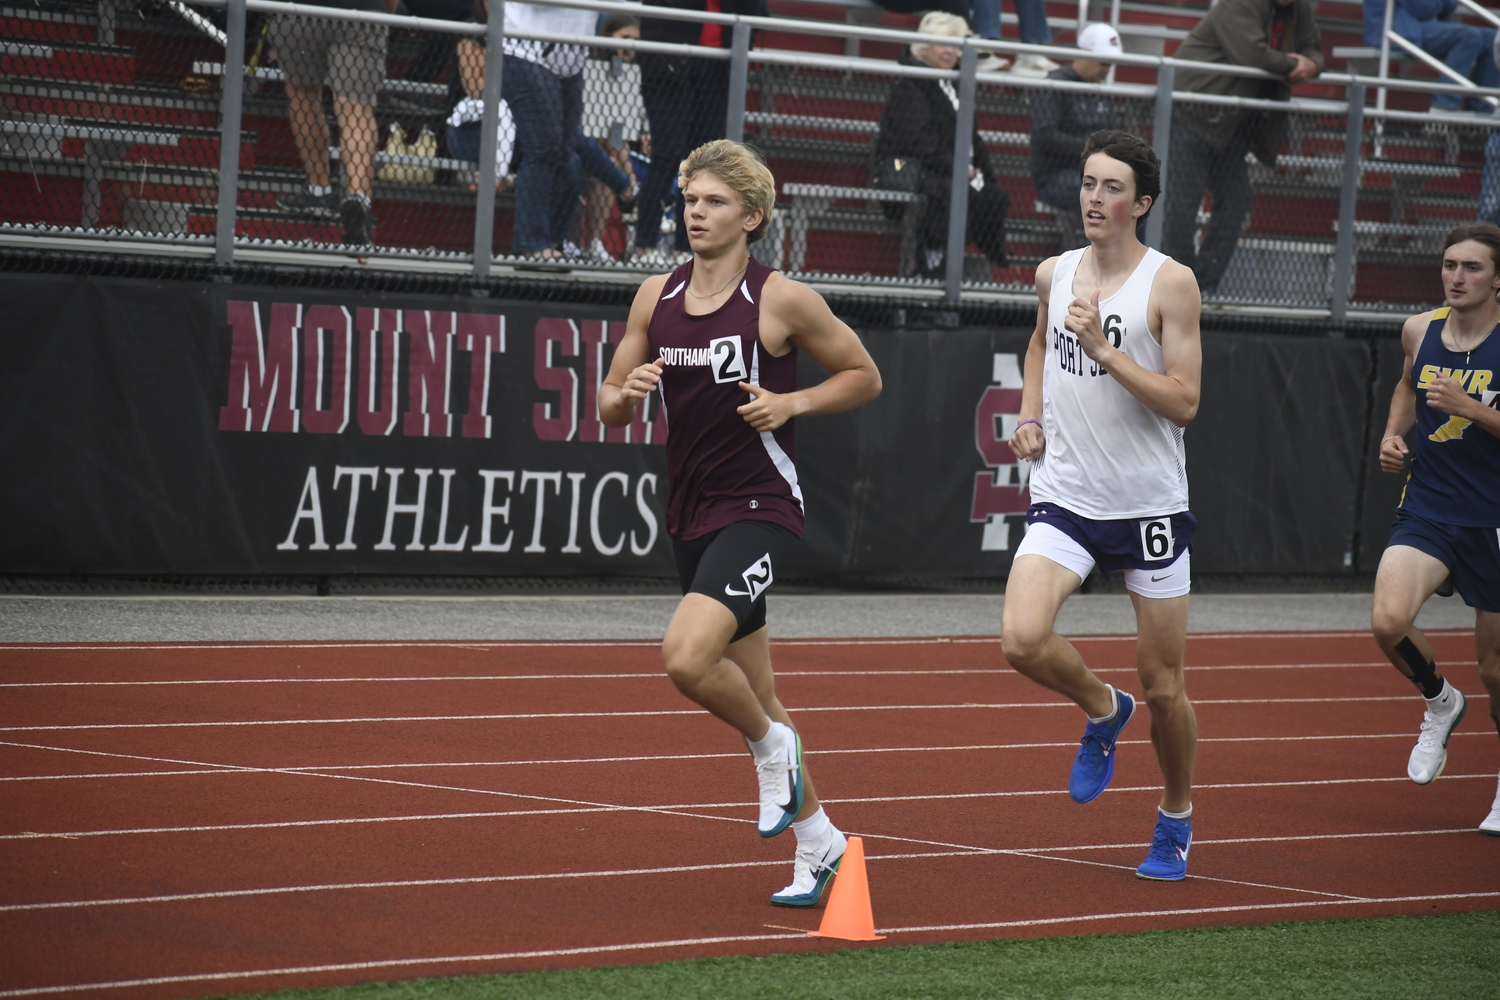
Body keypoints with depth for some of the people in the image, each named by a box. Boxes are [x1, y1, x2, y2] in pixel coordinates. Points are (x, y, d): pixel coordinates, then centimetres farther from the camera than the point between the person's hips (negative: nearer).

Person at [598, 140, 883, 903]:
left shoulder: (782, 300, -8)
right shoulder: (656, 298, 6)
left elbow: (864, 376, 2)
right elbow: (610, 409, 11)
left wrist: (792, 402, -13)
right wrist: (626, 394, -12)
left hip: (759, 510, -6)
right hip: (691, 517, 6)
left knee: (687, 657, -26)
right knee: (751, 689, 14)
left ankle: (771, 744, 3)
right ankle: (816, 839, 28)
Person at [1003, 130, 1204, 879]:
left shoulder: (1170, 283, -8)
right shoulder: (1053, 274, 6)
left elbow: (1184, 402, -14)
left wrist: (1103, 347, -22)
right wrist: (1029, 416, 13)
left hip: (1150, 505, -3)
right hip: (1065, 498, 3)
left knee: (1163, 686, 5)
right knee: (1022, 639, -22)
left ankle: (1176, 815, 31)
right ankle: (1102, 710, 11)